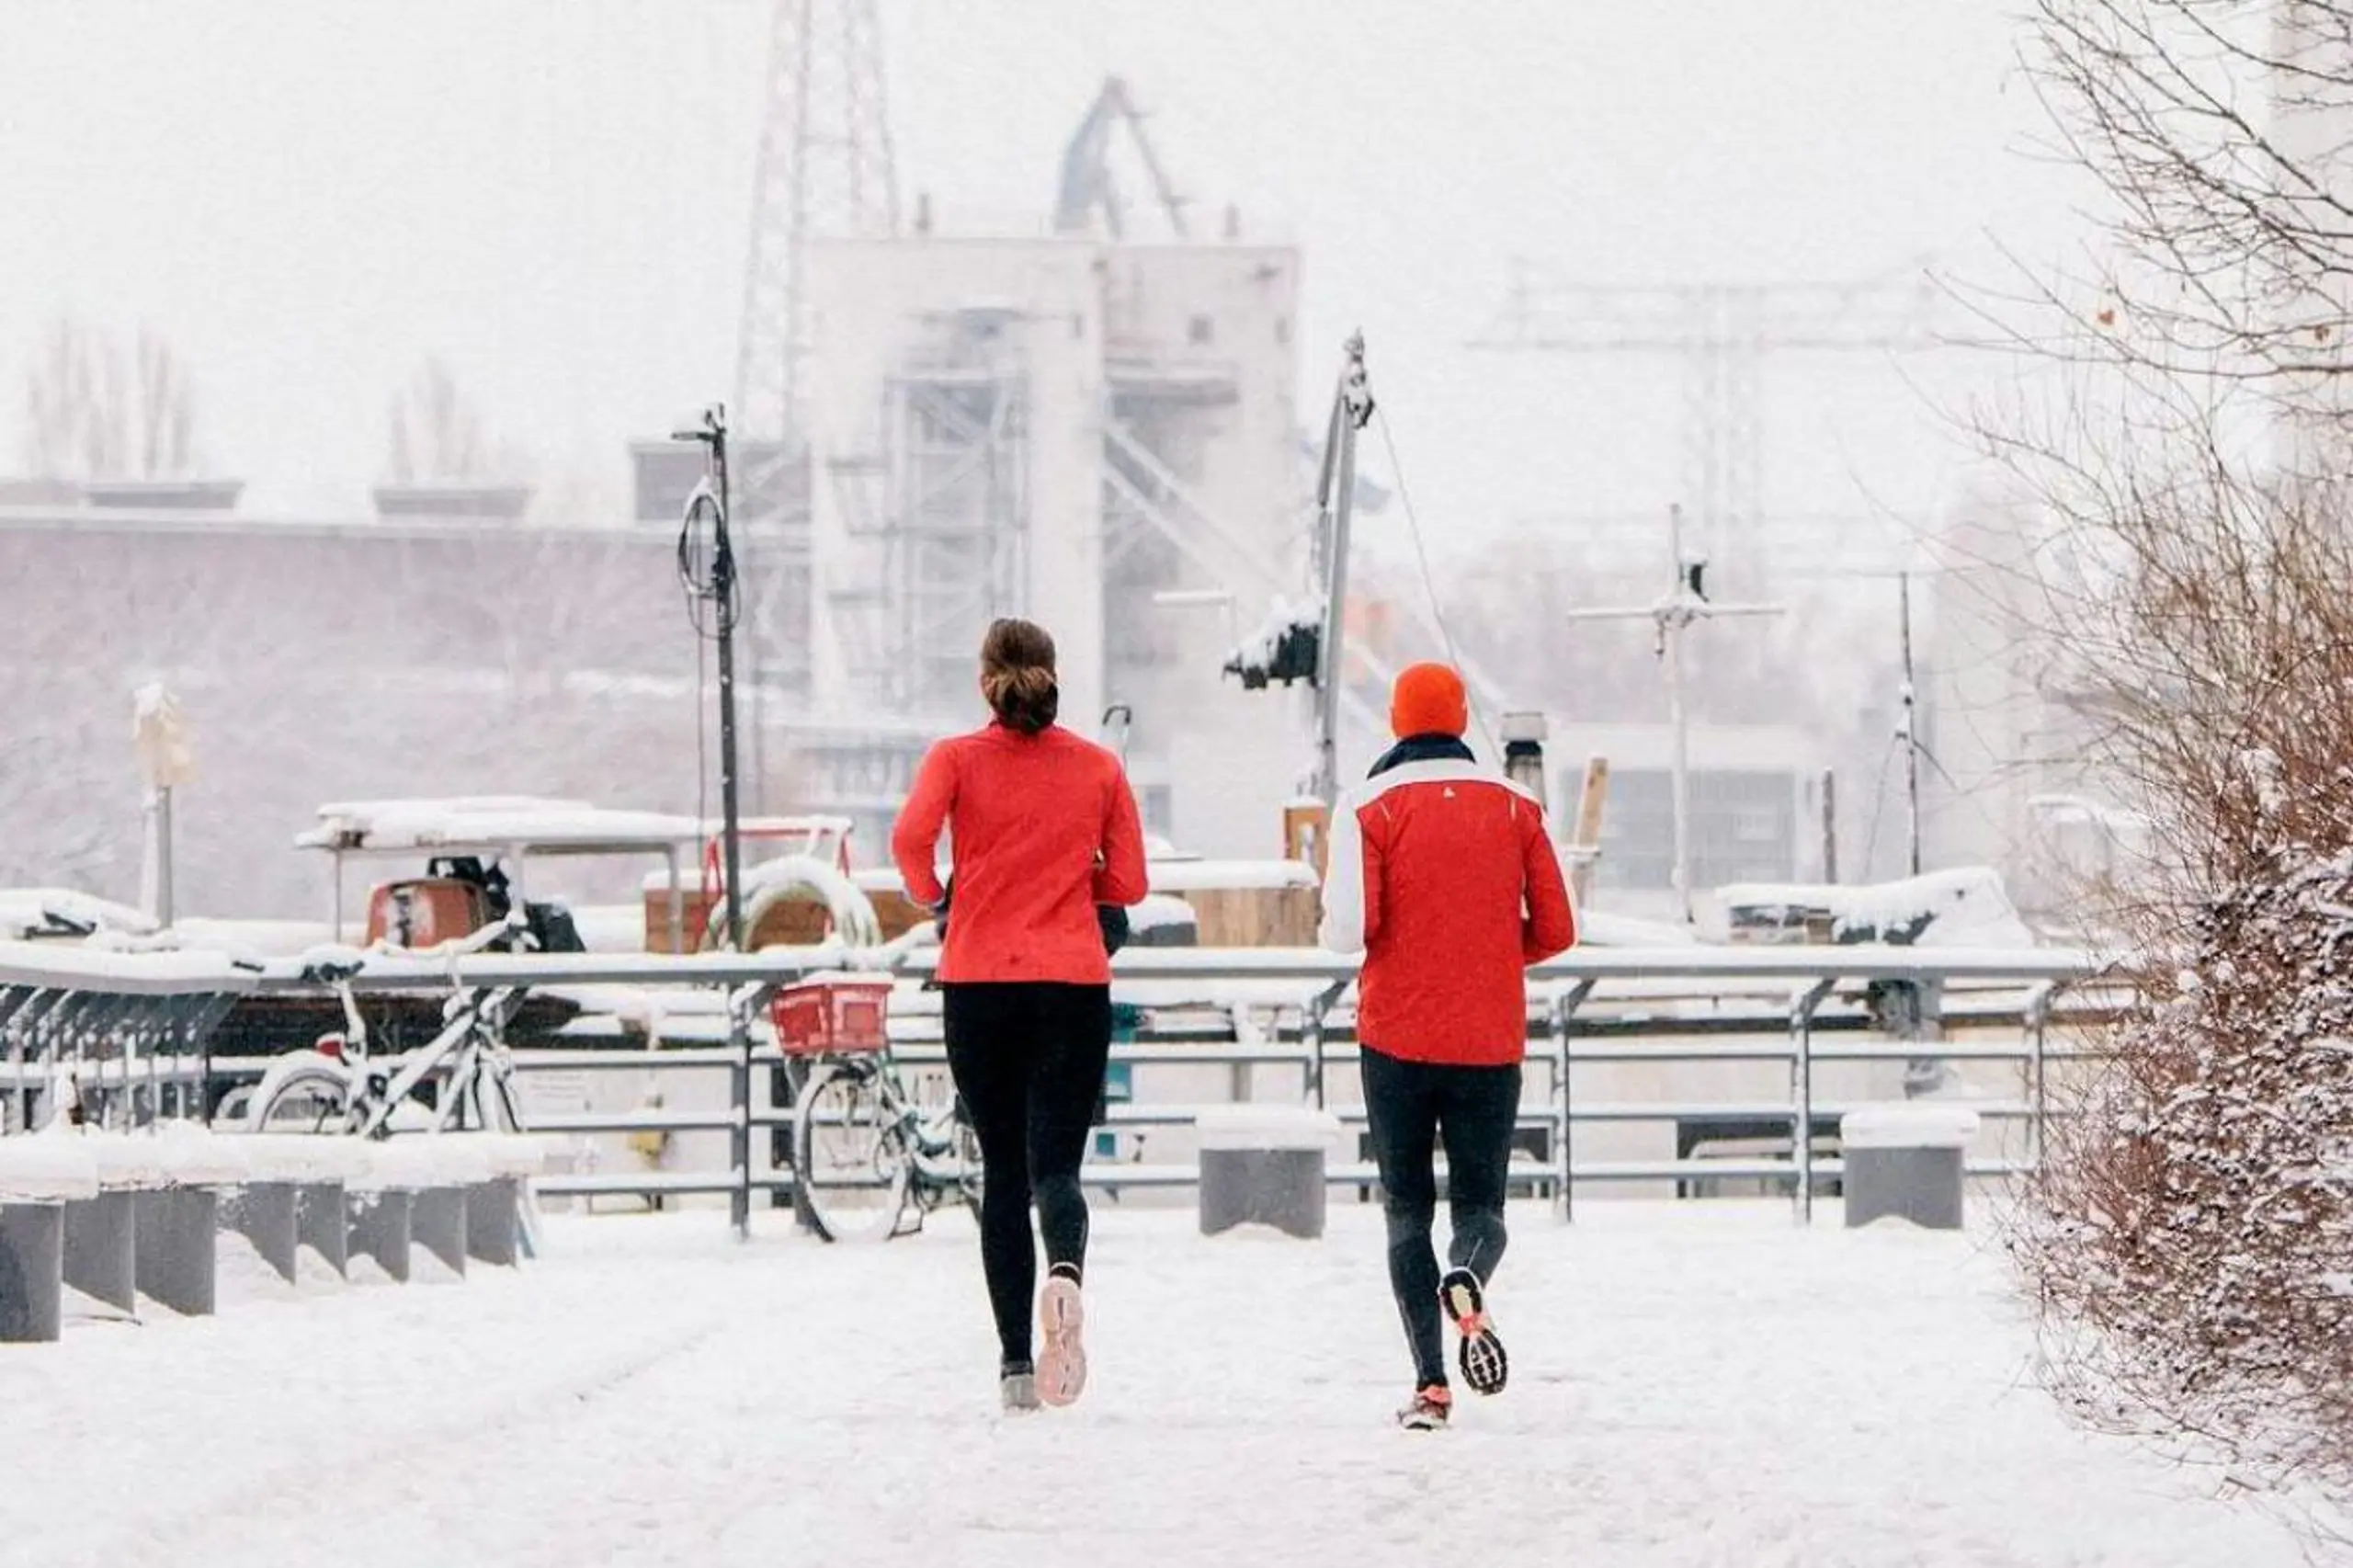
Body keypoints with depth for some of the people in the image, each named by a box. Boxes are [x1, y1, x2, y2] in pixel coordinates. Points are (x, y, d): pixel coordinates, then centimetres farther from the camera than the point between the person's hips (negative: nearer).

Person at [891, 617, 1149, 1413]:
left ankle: (1015, 1363, 6)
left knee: (1003, 1170, 10)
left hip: (979, 983, 0)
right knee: (1055, 1163, -4)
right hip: (1074, 985, 0)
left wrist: (933, 896, 3)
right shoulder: (1098, 767, 6)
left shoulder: (958, 758, 1)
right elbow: (1127, 884, 5)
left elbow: (911, 834, -16)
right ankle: (1065, 1273, -39)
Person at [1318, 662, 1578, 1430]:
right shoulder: (1515, 806, 4)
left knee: (1408, 1208, 9)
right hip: (1491, 1042, 1)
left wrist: (1335, 926, 9)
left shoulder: (1368, 809, -4)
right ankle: (1467, 1283, -28)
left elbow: (1351, 928, -14)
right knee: (1480, 1203, 9)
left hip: (1397, 1040, -1)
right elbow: (1554, 931, 4)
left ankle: (1431, 1382, -5)